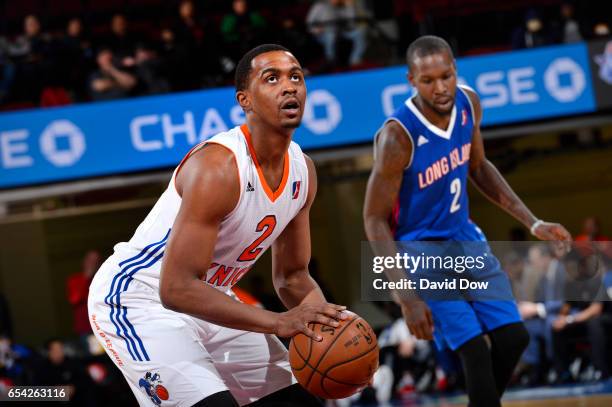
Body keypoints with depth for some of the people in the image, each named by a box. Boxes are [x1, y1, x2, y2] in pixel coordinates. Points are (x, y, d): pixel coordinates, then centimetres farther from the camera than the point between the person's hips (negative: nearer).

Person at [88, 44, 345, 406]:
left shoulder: (303, 171, -3)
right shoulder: (218, 166, -29)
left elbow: (292, 275, 9)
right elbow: (177, 288, -33)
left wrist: (321, 318, -14)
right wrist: (279, 323, -36)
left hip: (207, 297, 9)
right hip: (138, 298, -9)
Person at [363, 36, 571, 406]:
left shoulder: (468, 103, -8)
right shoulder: (398, 136, -28)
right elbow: (375, 220, -21)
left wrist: (533, 223, 6)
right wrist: (408, 298, -25)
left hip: (465, 236, 7)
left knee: (514, 338, 4)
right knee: (475, 350, -16)